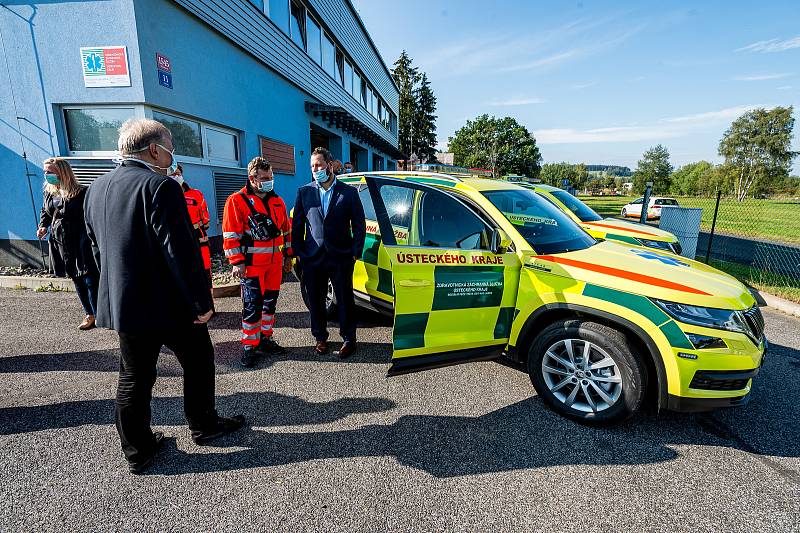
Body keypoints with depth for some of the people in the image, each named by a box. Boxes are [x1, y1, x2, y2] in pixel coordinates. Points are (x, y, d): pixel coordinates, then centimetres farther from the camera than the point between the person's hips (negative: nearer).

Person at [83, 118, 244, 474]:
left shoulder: (95, 189, 8)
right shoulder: (160, 187, -18)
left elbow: (97, 248, 15)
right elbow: (182, 252, -23)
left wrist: (118, 291, 23)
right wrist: (202, 302, -16)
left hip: (121, 304, 7)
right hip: (170, 304, -7)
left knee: (133, 378, 17)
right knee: (198, 363, 15)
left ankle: (137, 451, 30)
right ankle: (203, 426, 32)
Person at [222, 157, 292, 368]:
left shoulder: (277, 201, 12)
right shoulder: (237, 201, -6)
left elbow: (286, 230, 19)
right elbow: (231, 235, -9)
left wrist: (287, 256, 17)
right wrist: (237, 262, -13)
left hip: (275, 263, 6)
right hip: (252, 265, -6)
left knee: (270, 303, 13)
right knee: (252, 306, -2)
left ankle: (265, 339, 28)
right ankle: (249, 346, 11)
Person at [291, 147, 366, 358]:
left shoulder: (349, 192, 1)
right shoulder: (304, 192, 8)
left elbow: (359, 225, 2)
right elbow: (297, 225, 9)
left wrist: (355, 253, -4)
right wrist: (298, 252, 3)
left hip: (341, 257, -2)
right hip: (312, 258, 3)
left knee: (345, 300, 7)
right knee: (315, 301, 12)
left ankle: (349, 339, 23)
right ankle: (320, 337, 31)